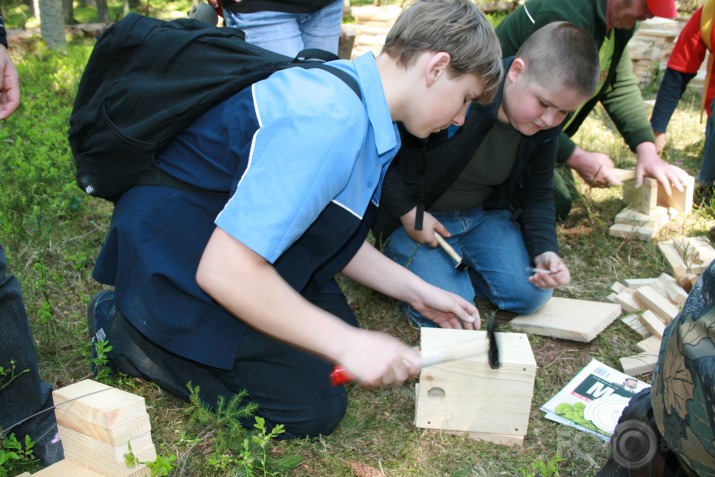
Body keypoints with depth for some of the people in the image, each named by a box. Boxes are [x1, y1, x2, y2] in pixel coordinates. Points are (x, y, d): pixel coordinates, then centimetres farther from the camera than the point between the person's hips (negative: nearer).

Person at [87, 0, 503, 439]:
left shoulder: (355, 89, 1)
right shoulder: (329, 124, -31)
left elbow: (337, 240, 10)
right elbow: (224, 270, -34)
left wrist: (418, 291, 9)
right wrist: (346, 344, -27)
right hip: (179, 265, -10)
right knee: (313, 409, -7)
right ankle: (126, 333, 1)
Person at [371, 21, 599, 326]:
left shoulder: (545, 126, -10)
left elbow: (537, 194, 4)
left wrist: (545, 251, -14)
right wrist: (408, 213, -22)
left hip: (484, 213, 6)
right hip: (412, 216, -6)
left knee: (532, 296, -6)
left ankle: (453, 262, 15)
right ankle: (400, 253, 9)